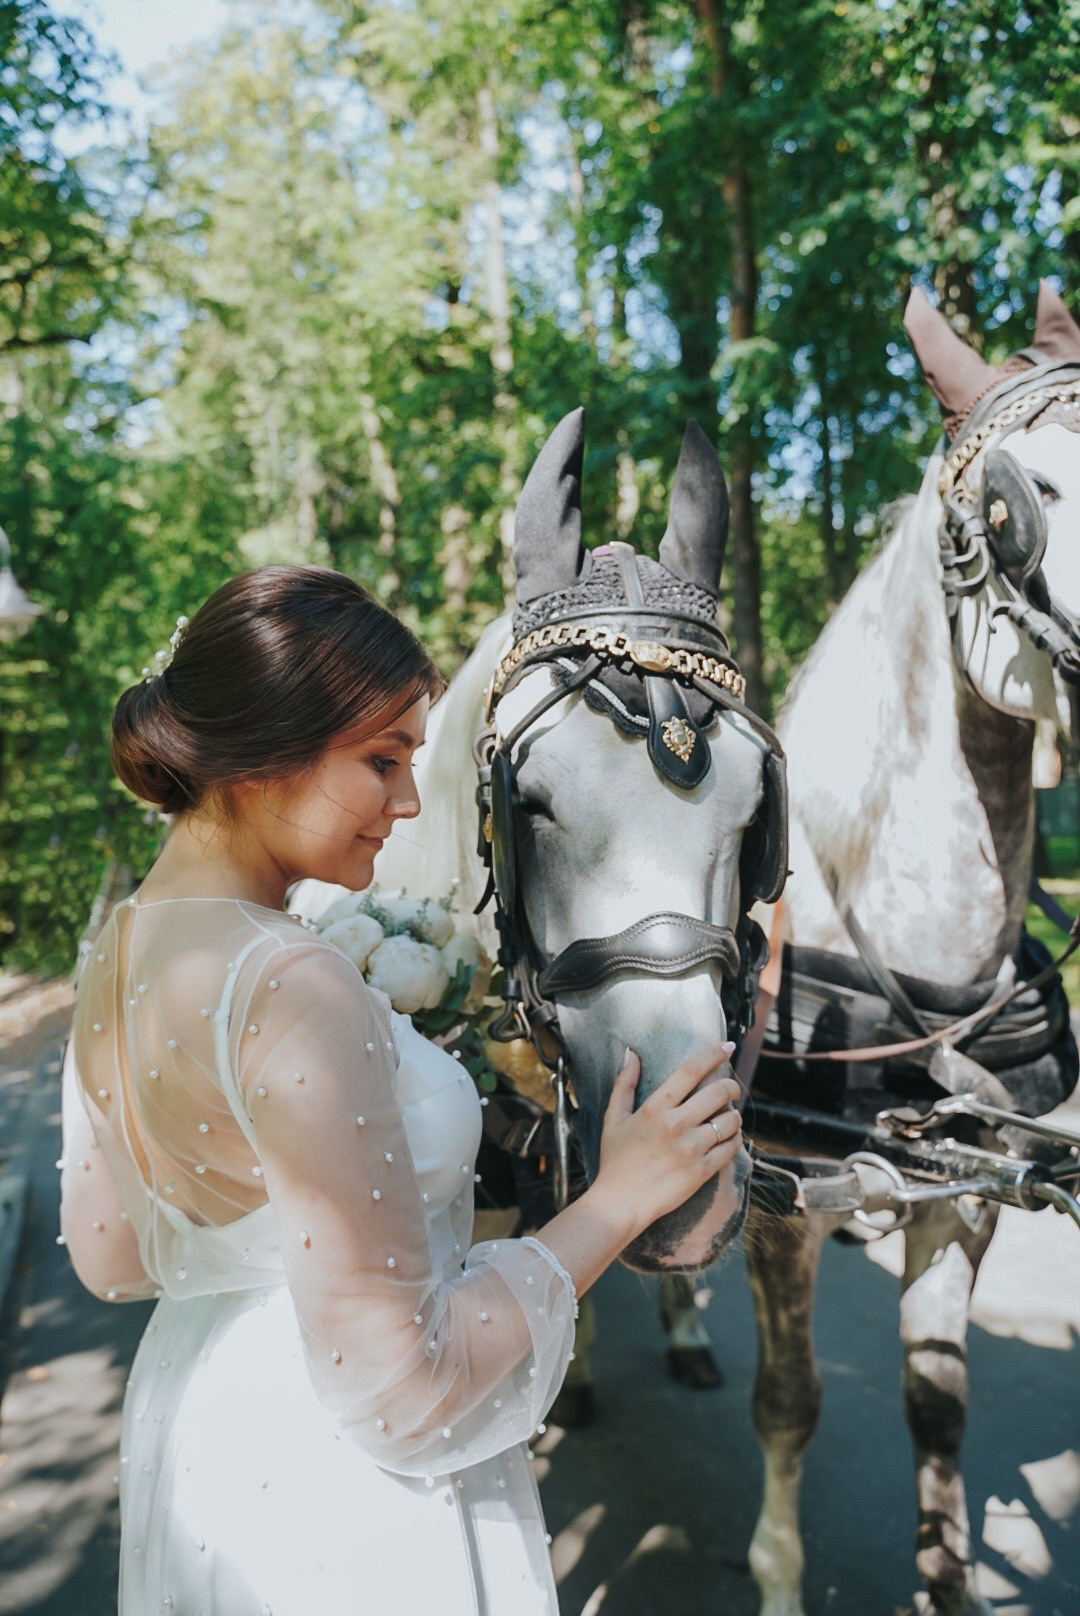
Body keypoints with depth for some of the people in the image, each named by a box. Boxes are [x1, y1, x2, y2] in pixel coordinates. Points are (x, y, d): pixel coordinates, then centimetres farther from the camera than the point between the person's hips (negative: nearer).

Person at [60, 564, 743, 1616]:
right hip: (341, 1514, -8)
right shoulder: (292, 988, -31)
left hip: (191, 1439, 8)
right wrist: (619, 1197, -22)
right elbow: (400, 1389, -27)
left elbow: (108, 1256, 8)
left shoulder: (116, 949, -3)